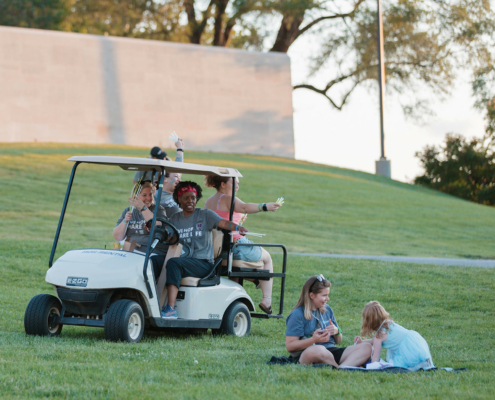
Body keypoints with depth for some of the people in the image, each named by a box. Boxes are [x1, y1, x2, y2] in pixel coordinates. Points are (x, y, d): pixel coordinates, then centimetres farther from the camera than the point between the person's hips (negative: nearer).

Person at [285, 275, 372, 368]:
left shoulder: (327, 310, 20)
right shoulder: (297, 314, -1)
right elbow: (290, 346, -8)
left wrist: (337, 332, 2)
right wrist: (314, 340, -19)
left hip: (331, 353, 7)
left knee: (366, 347, -14)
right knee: (317, 350, -44)